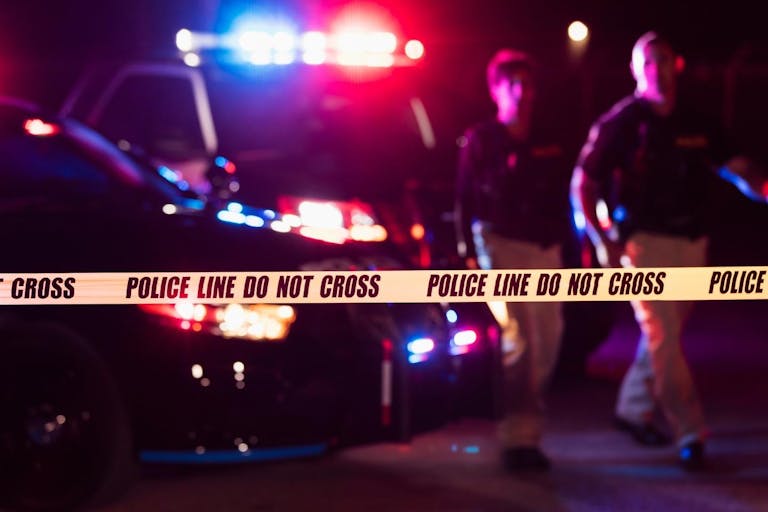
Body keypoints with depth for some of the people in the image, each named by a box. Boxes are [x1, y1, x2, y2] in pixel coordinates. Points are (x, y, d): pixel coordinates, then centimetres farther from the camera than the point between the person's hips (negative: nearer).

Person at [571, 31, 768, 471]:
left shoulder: (695, 126, 9)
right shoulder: (621, 123, -5)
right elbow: (582, 186, -3)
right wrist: (604, 243, -13)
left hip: (691, 245, 6)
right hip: (646, 243, -6)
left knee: (663, 335, 14)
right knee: (664, 340, -11)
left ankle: (634, 409, 32)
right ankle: (691, 434, -10)